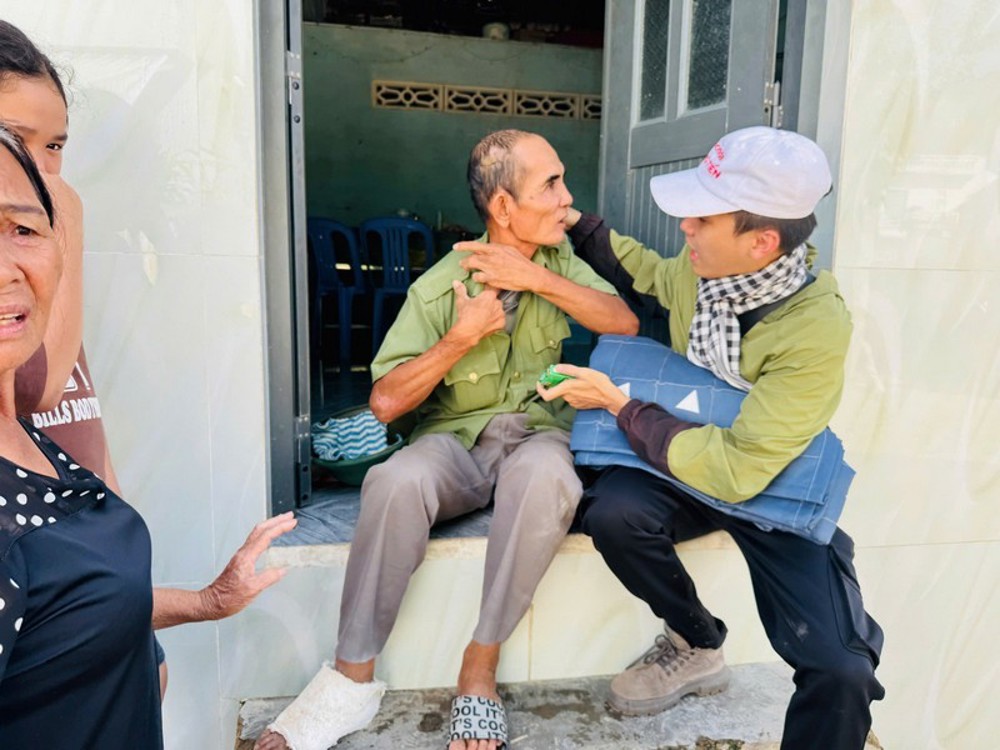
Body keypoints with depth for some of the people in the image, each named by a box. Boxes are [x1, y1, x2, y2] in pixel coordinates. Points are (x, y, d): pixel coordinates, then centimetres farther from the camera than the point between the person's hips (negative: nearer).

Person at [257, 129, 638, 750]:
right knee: (397, 481, -35)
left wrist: (537, 279, -16)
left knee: (547, 477, -36)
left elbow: (626, 324, -7)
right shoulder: (440, 287, -6)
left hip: (536, 431, 1)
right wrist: (464, 335, -16)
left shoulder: (557, 259, 5)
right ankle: (352, 679, -20)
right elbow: (386, 402, -9)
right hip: (455, 440, -1)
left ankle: (480, 669, -23)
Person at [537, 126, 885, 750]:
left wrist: (620, 405, -25)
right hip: (686, 458, 5)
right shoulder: (703, 269, -12)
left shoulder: (817, 331, -28)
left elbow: (736, 472, -31)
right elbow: (648, 273, 15)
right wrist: (576, 223, 7)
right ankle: (697, 645, 3)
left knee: (841, 674, -25)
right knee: (612, 511, -27)